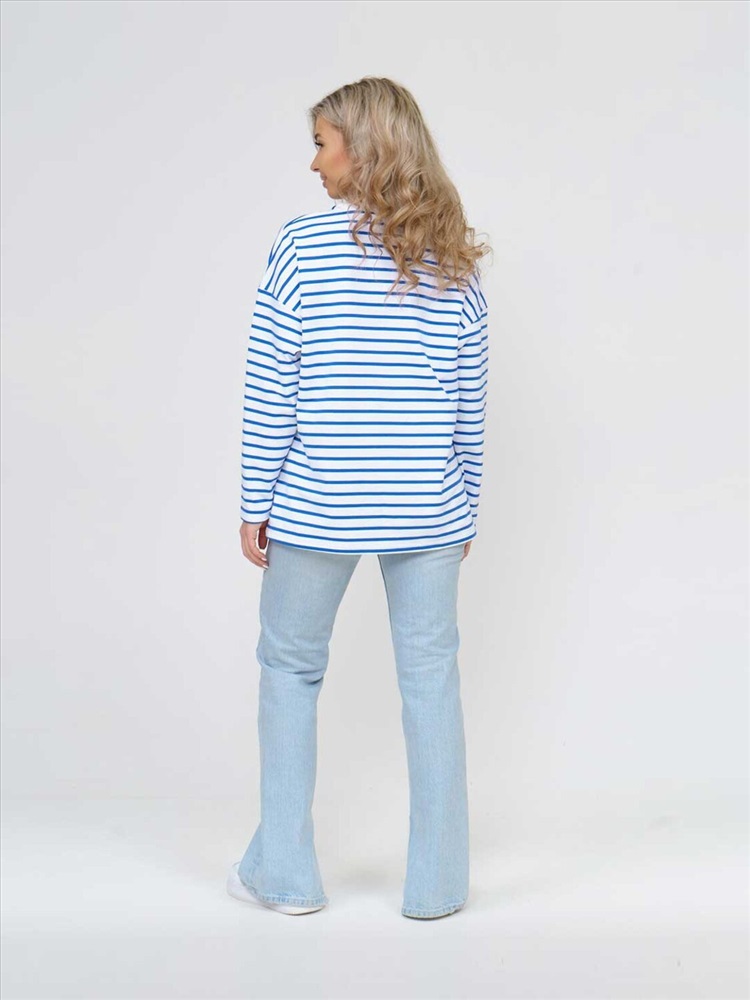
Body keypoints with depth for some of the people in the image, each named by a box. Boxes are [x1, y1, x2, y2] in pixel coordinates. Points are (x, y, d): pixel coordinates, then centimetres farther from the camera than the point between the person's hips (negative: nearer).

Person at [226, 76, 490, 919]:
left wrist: (254, 504, -1)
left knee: (290, 669, 13)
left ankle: (285, 873, 21)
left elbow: (269, 389, -8)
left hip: (318, 509, -3)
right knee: (430, 677, 9)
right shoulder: (454, 259, 4)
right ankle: (437, 883, 18)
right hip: (429, 513, 3)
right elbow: (471, 399, 7)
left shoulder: (305, 243, -7)